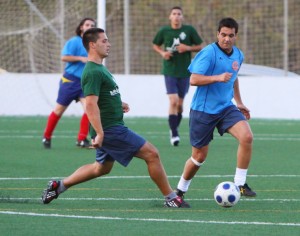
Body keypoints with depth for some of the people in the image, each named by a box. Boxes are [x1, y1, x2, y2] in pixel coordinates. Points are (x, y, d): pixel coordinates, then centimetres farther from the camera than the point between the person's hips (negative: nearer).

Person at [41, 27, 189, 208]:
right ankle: (171, 199, -3)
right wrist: (99, 134, -31)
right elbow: (91, 105, -26)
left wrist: (117, 104, 18)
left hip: (112, 128, 11)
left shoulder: (100, 68, 14)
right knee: (152, 154, -9)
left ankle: (59, 186, 26)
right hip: (110, 130, -11)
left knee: (102, 168, 22)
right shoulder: (93, 72, -18)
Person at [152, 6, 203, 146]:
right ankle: (174, 134, -8)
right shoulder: (164, 31, -2)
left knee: (180, 104, 10)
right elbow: (156, 45, 13)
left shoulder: (189, 30, -3)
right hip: (169, 72, -1)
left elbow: (200, 47, 4)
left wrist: (188, 48, -14)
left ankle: (175, 129, 33)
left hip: (185, 72, 1)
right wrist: (162, 53, -8)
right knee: (173, 102, -14)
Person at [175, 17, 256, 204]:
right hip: (203, 110, -5)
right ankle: (180, 191, 27)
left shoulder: (238, 55, 6)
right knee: (200, 156, 3)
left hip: (226, 108, 5)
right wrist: (218, 78, -31)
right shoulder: (208, 53, -15)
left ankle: (240, 183, -10)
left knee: (247, 136, -21)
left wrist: (239, 102, 25)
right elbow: (194, 80, -21)